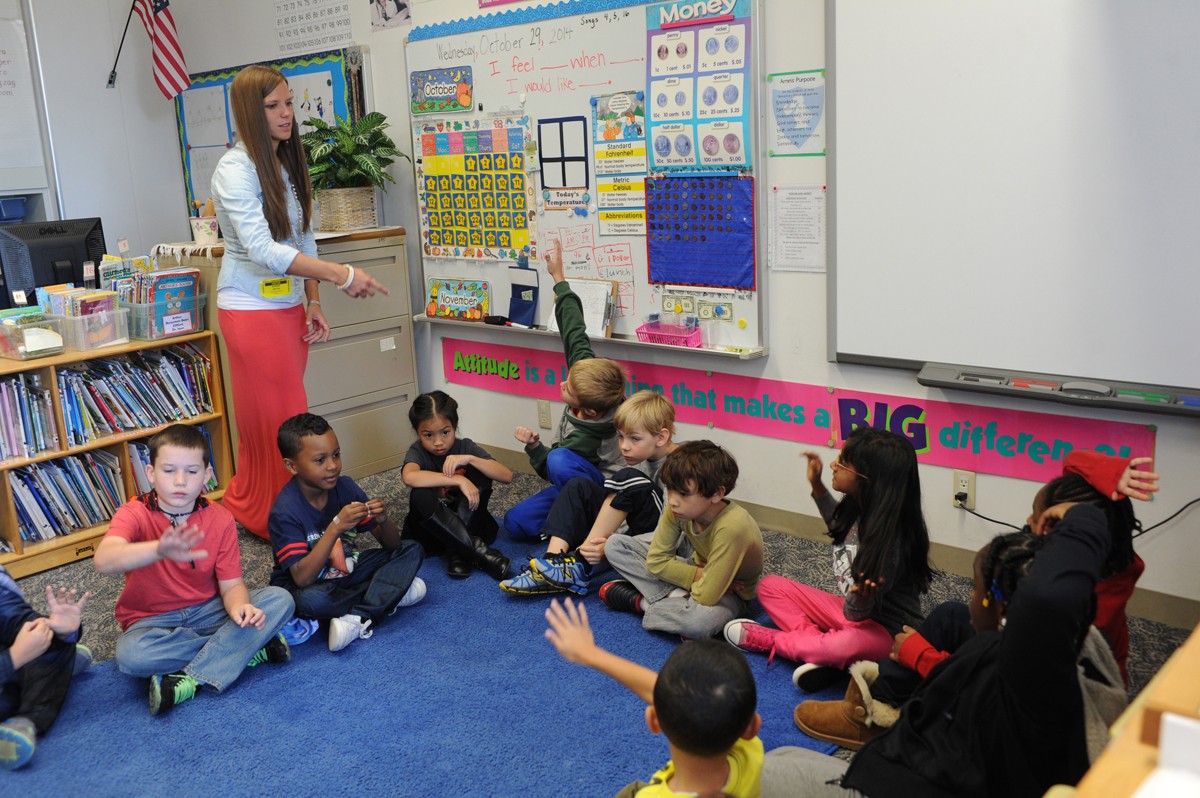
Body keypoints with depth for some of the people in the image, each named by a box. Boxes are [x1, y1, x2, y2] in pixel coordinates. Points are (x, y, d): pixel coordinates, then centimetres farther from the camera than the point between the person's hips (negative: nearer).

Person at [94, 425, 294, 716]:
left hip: (208, 610, 2)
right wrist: (159, 549, -57)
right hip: (153, 621, -2)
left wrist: (239, 606, -33)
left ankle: (188, 682, -26)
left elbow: (231, 584, -6)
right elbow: (104, 560, -37)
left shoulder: (220, 519, -6)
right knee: (131, 654, -37)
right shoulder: (135, 514, -15)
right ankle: (253, 649, -22)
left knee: (279, 600, -20)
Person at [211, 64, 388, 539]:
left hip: (288, 306, 7)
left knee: (274, 419, 11)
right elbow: (261, 248, -26)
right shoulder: (235, 171, -15)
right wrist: (340, 275, -31)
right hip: (251, 309, -7)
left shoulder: (288, 165, 10)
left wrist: (312, 302, 7)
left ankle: (244, 507, 26)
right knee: (280, 418, -3)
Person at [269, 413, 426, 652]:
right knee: (311, 600, -40)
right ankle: (391, 595, -15)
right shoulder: (285, 511, -24)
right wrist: (336, 527, -40)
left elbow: (391, 546, -5)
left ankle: (357, 618, -23)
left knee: (412, 551, -9)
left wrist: (383, 520, -29)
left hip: (346, 571, 6)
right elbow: (302, 578, -33)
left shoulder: (345, 487, -9)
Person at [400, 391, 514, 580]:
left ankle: (457, 552, -26)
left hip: (470, 524, 2)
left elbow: (507, 476, -17)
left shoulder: (466, 447, -4)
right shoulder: (418, 451, -10)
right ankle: (477, 550, -35)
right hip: (432, 529, -2)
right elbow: (409, 477, -37)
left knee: (480, 474, -20)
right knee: (420, 495, -32)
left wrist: (469, 459, -29)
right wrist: (458, 480, -38)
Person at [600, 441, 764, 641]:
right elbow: (656, 560, -11)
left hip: (728, 590, -6)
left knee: (701, 620, -42)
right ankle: (675, 596, -15)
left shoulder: (731, 527, -38)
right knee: (615, 545, -5)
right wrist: (700, 575, -21)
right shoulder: (678, 508, -22)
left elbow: (705, 596, -35)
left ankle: (640, 602, -15)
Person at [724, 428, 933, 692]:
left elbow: (856, 613, -23)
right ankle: (820, 649, -18)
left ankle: (768, 640, -14)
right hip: (851, 609, 8)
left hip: (886, 630, -8)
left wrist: (859, 598, -47)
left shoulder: (889, 540, -28)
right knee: (770, 586, -1)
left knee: (854, 643, -41)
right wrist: (817, 486, 10)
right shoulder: (858, 509, -7)